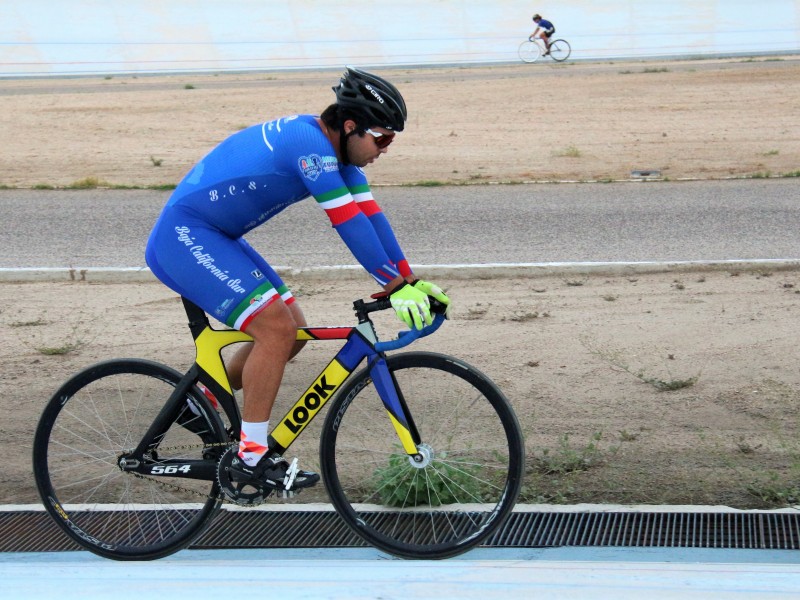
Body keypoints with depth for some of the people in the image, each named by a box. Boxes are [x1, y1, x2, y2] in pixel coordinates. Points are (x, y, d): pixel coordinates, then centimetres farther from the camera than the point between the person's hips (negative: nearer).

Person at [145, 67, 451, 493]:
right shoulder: (310, 142, -23)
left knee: (293, 330, 7)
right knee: (276, 328, -19)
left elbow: (371, 216, 5)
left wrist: (412, 281, 0)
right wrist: (396, 288, -24)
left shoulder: (335, 149, 6)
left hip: (214, 237, 10)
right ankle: (251, 456, -10)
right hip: (184, 237, -10)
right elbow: (349, 224, -26)